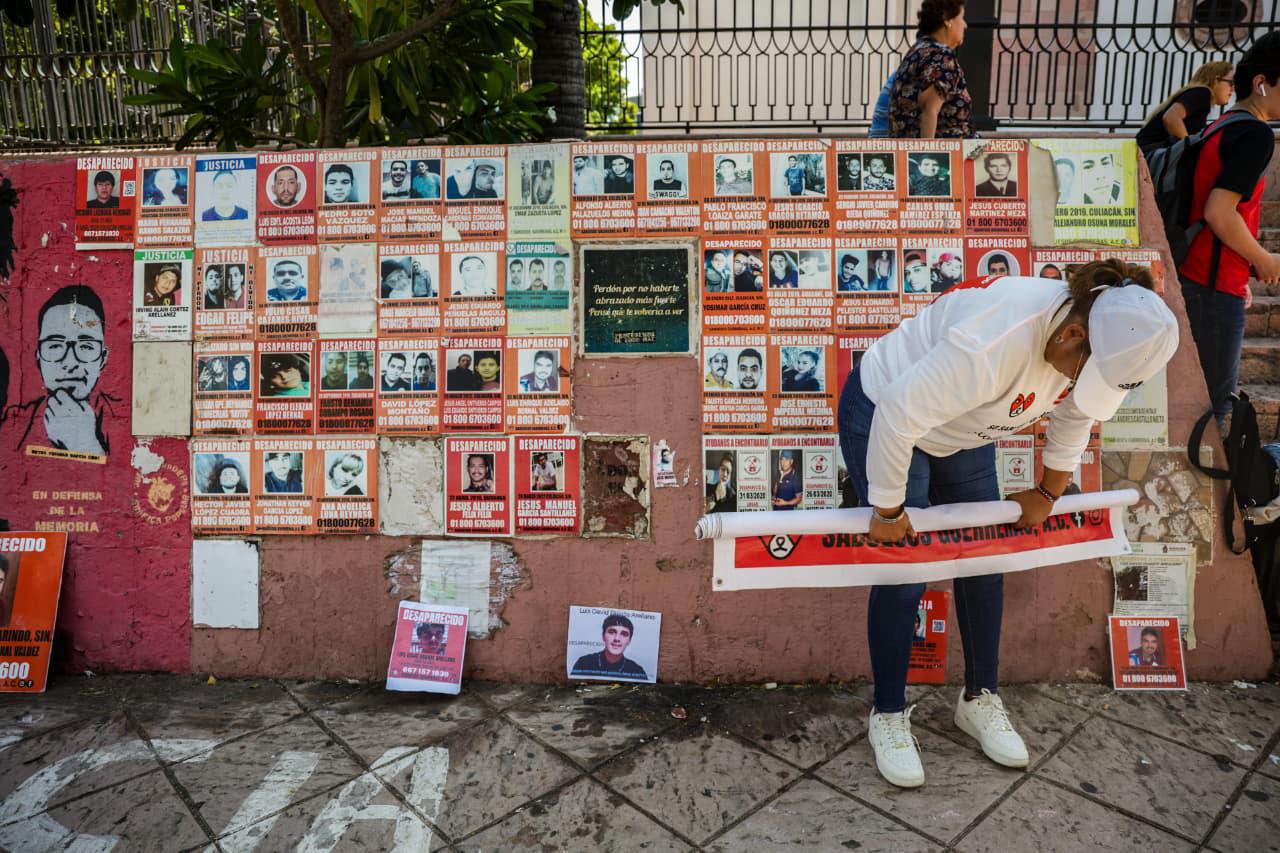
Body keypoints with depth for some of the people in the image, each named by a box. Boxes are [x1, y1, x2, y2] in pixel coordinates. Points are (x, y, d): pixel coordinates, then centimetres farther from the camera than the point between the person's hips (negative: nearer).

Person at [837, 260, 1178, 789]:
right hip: (882, 415, -7)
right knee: (903, 573, -8)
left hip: (961, 436, 8)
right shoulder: (992, 346, -41)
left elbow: (1074, 413, 8)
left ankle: (979, 699, 26)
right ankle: (888, 716, 10)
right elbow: (898, 416, -37)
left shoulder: (1100, 342, -13)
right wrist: (887, 510, -25)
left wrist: (1048, 492, 14)